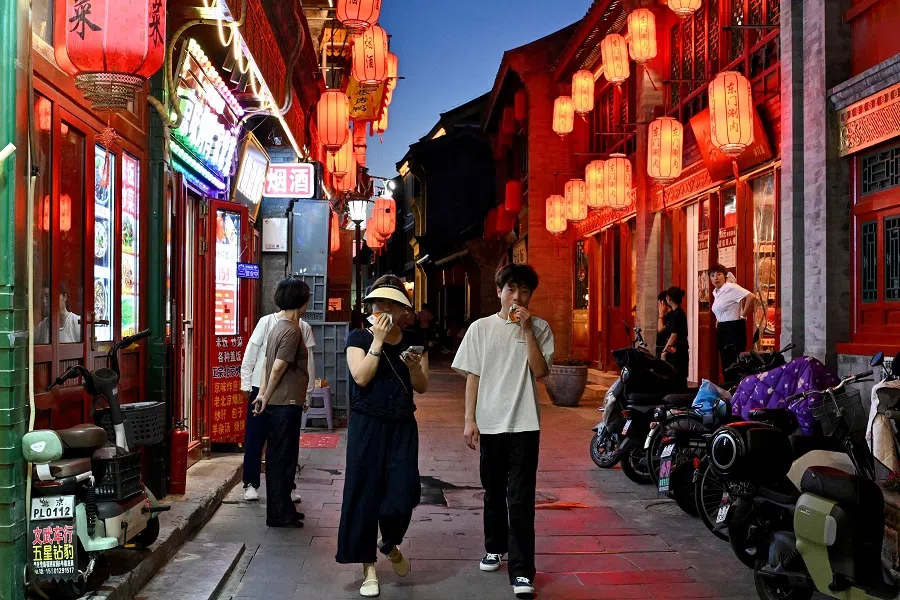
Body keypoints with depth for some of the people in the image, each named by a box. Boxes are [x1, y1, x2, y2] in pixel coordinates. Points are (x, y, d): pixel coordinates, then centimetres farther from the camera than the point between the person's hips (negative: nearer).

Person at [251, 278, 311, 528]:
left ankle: (282, 508, 25)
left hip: (276, 403, 9)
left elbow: (268, 364, 13)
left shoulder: (278, 327, 13)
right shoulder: (292, 330, -16)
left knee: (278, 457, 15)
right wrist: (266, 399, -9)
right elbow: (278, 368, -18)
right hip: (286, 402, -9)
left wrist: (262, 394, 11)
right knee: (283, 458, -3)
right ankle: (279, 514, 4)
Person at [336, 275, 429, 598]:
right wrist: (378, 341, -16)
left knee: (401, 496, -3)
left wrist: (414, 366, -14)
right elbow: (361, 377, -15)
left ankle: (390, 544, 30)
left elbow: (422, 387, 6)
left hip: (403, 427, 2)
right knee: (365, 494, 1)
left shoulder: (413, 341, 7)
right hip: (367, 426, -2)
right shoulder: (359, 338, -1)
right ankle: (368, 567, 15)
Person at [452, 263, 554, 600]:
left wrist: (527, 329, -16)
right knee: (494, 492, 16)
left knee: (521, 498, -6)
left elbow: (540, 371, -11)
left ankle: (522, 571, -3)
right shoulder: (481, 328, 3)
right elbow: (473, 376, 5)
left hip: (524, 424, -2)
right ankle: (495, 548, 37)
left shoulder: (540, 328, 1)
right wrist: (469, 420, 0)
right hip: (490, 423, 2)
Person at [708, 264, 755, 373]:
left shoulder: (730, 288, -13)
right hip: (721, 329, 9)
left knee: (734, 365, -9)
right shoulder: (715, 292, 13)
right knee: (726, 364, 10)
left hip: (734, 328, -9)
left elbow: (750, 296, -24)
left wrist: (743, 315, -17)